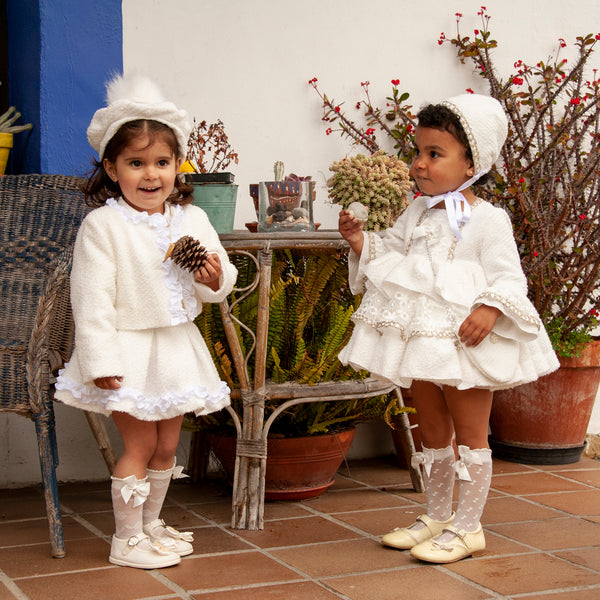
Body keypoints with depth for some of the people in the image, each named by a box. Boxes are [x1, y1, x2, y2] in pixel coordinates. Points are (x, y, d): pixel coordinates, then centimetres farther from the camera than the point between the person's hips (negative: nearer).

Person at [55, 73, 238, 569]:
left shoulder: (193, 219, 2)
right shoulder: (103, 225, -14)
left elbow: (222, 281, 8)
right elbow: (93, 298, -16)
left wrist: (215, 278, -16)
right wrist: (102, 360, -19)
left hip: (177, 346, 6)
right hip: (130, 348, -5)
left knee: (168, 443, 14)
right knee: (140, 444, -1)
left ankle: (151, 523, 32)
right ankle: (127, 538, 13)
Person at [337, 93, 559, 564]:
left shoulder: (489, 220, -10)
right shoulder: (416, 214, 11)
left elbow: (508, 275, -15)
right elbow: (390, 253, 17)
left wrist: (491, 308, -32)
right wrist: (361, 241, 0)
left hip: (466, 338, -7)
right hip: (421, 339, 7)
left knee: (470, 433, 3)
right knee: (433, 431, 17)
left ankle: (467, 526, 12)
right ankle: (437, 516, 31)